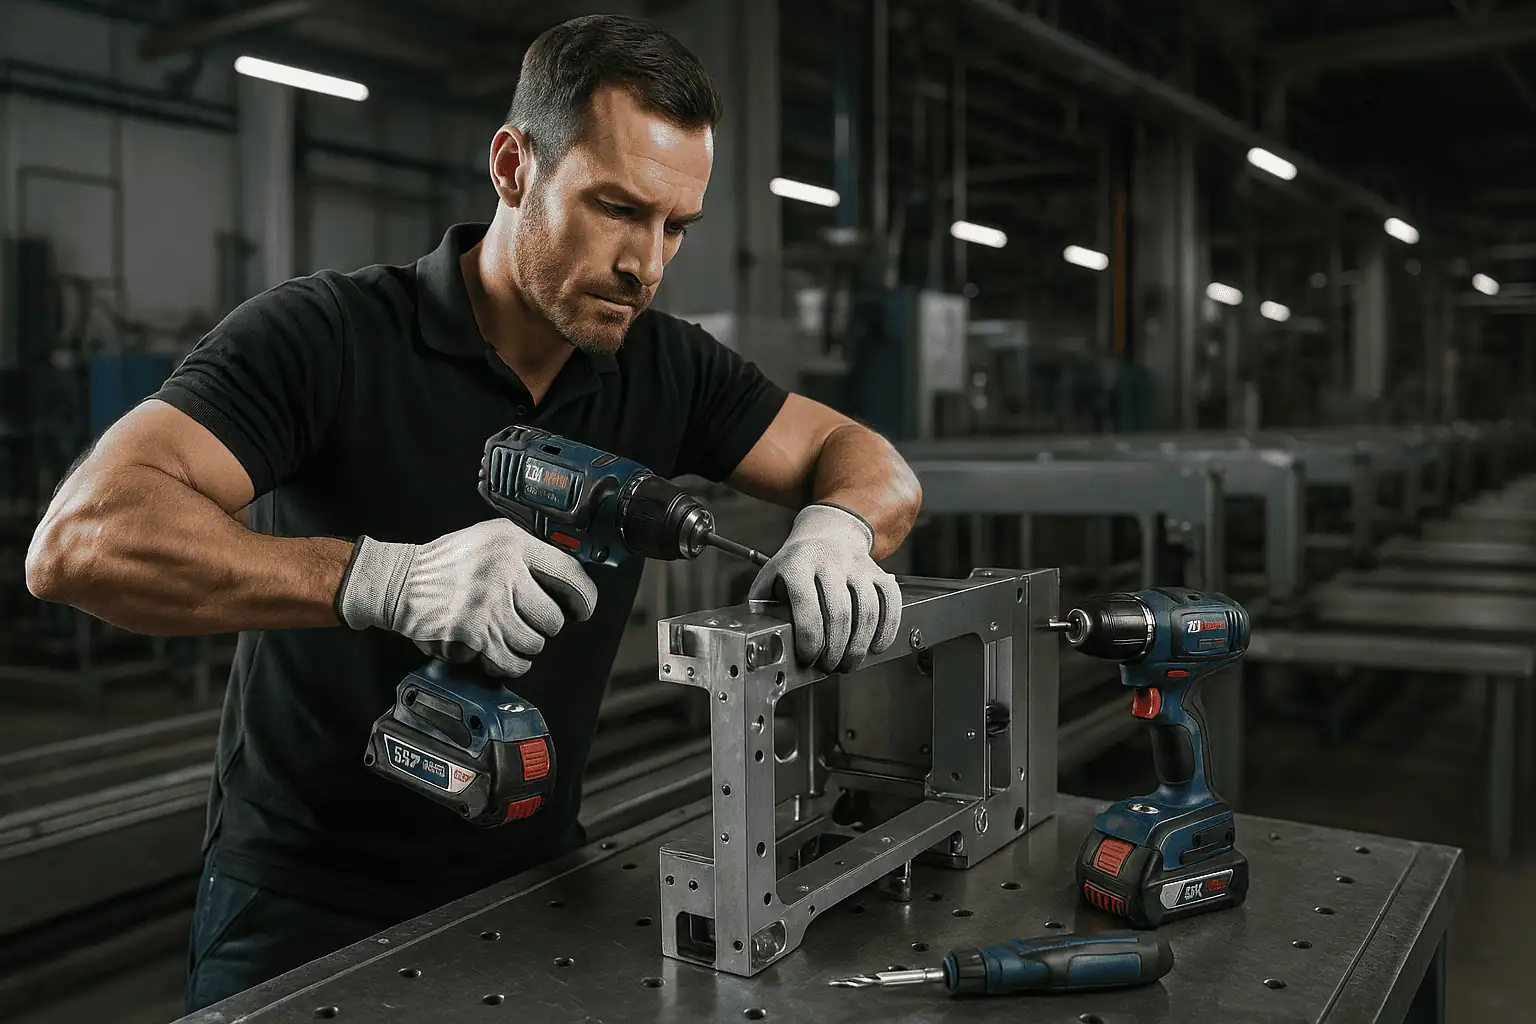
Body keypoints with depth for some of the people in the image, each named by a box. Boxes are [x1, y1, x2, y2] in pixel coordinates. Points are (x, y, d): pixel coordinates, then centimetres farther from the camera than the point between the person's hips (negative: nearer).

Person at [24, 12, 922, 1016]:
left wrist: (837, 527, -24)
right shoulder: (326, 334, -18)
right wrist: (381, 576, -41)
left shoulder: (665, 367, -3)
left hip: (533, 884, 5)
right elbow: (81, 538, -28)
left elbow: (870, 462, 0)